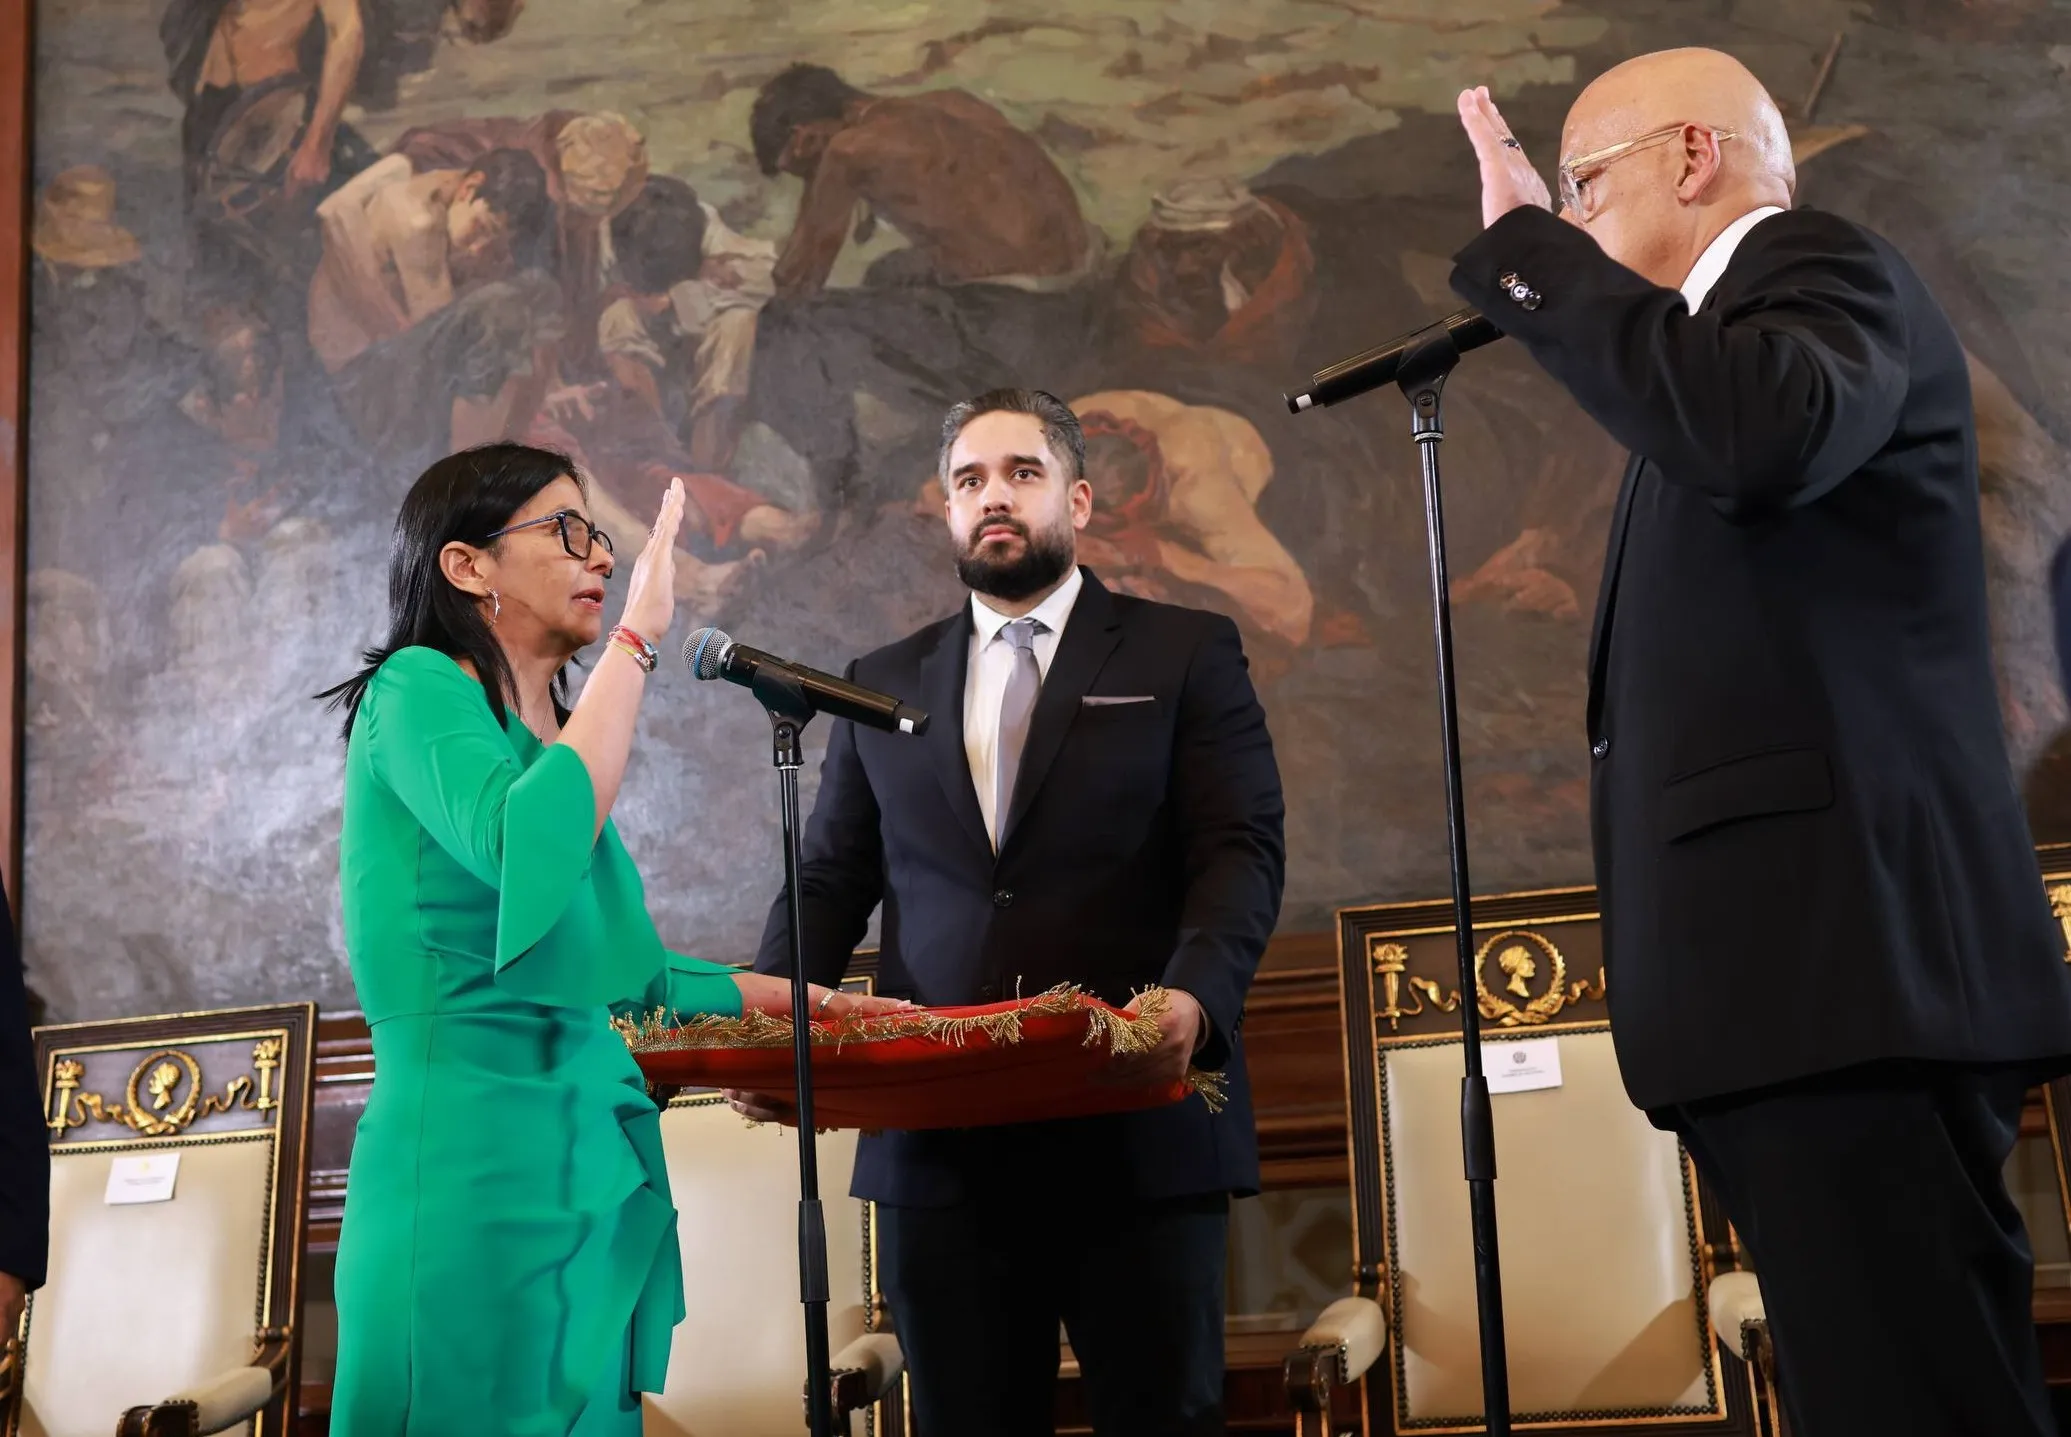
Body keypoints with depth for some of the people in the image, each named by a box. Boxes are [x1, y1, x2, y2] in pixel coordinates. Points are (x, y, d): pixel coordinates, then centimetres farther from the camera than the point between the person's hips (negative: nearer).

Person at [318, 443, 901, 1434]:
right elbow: (525, 850, -26)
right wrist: (636, 639, -19)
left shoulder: (551, 740, 18)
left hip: (588, 1168, 8)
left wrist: (787, 999, 18)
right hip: (476, 1163, -8)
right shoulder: (417, 687, -6)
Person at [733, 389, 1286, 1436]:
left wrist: (1194, 996, -23)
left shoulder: (1185, 653, 7)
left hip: (1137, 1132, -2)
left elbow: (1243, 848, -3)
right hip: (938, 1142, 3)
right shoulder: (884, 683, 16)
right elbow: (831, 876, 14)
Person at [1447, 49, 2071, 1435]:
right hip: (1811, 964, 10)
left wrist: (1529, 250, -16)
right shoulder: (1735, 320, 27)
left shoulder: (1825, 266, -2)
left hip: (1847, 961, -10)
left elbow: (1763, 431, -26)